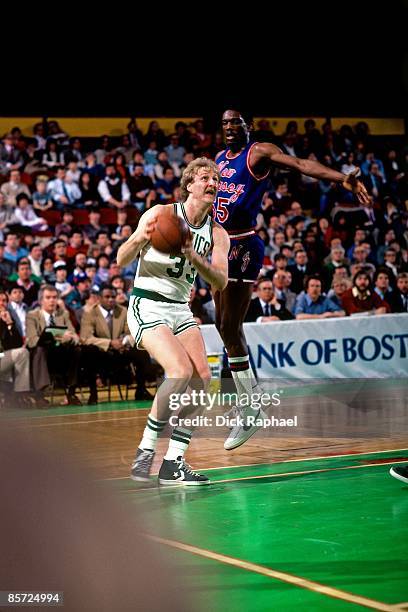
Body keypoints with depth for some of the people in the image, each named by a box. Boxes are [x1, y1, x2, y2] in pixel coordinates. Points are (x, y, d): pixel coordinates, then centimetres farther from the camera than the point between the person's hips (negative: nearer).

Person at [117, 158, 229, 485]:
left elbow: (221, 282, -7)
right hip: (147, 304, -6)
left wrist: (192, 256, -23)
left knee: (202, 378, -11)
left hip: (181, 309, 6)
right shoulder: (161, 213, -6)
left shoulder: (217, 234, 7)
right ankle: (144, 454, -13)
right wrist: (141, 238, -29)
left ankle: (173, 462, -3)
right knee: (181, 371, -24)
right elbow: (121, 260, -8)